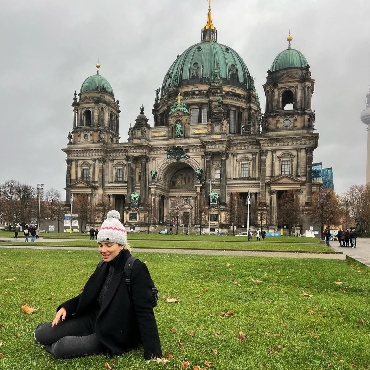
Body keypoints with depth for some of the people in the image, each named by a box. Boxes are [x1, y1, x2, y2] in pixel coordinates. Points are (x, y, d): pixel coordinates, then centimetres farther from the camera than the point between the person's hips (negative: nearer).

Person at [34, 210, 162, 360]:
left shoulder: (137, 269, -22)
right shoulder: (104, 265, 2)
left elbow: (145, 312, -24)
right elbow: (89, 295, 15)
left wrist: (154, 354, -26)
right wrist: (66, 307, -2)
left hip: (116, 333, -7)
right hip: (94, 319, 7)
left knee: (62, 348, -22)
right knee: (41, 334, -1)